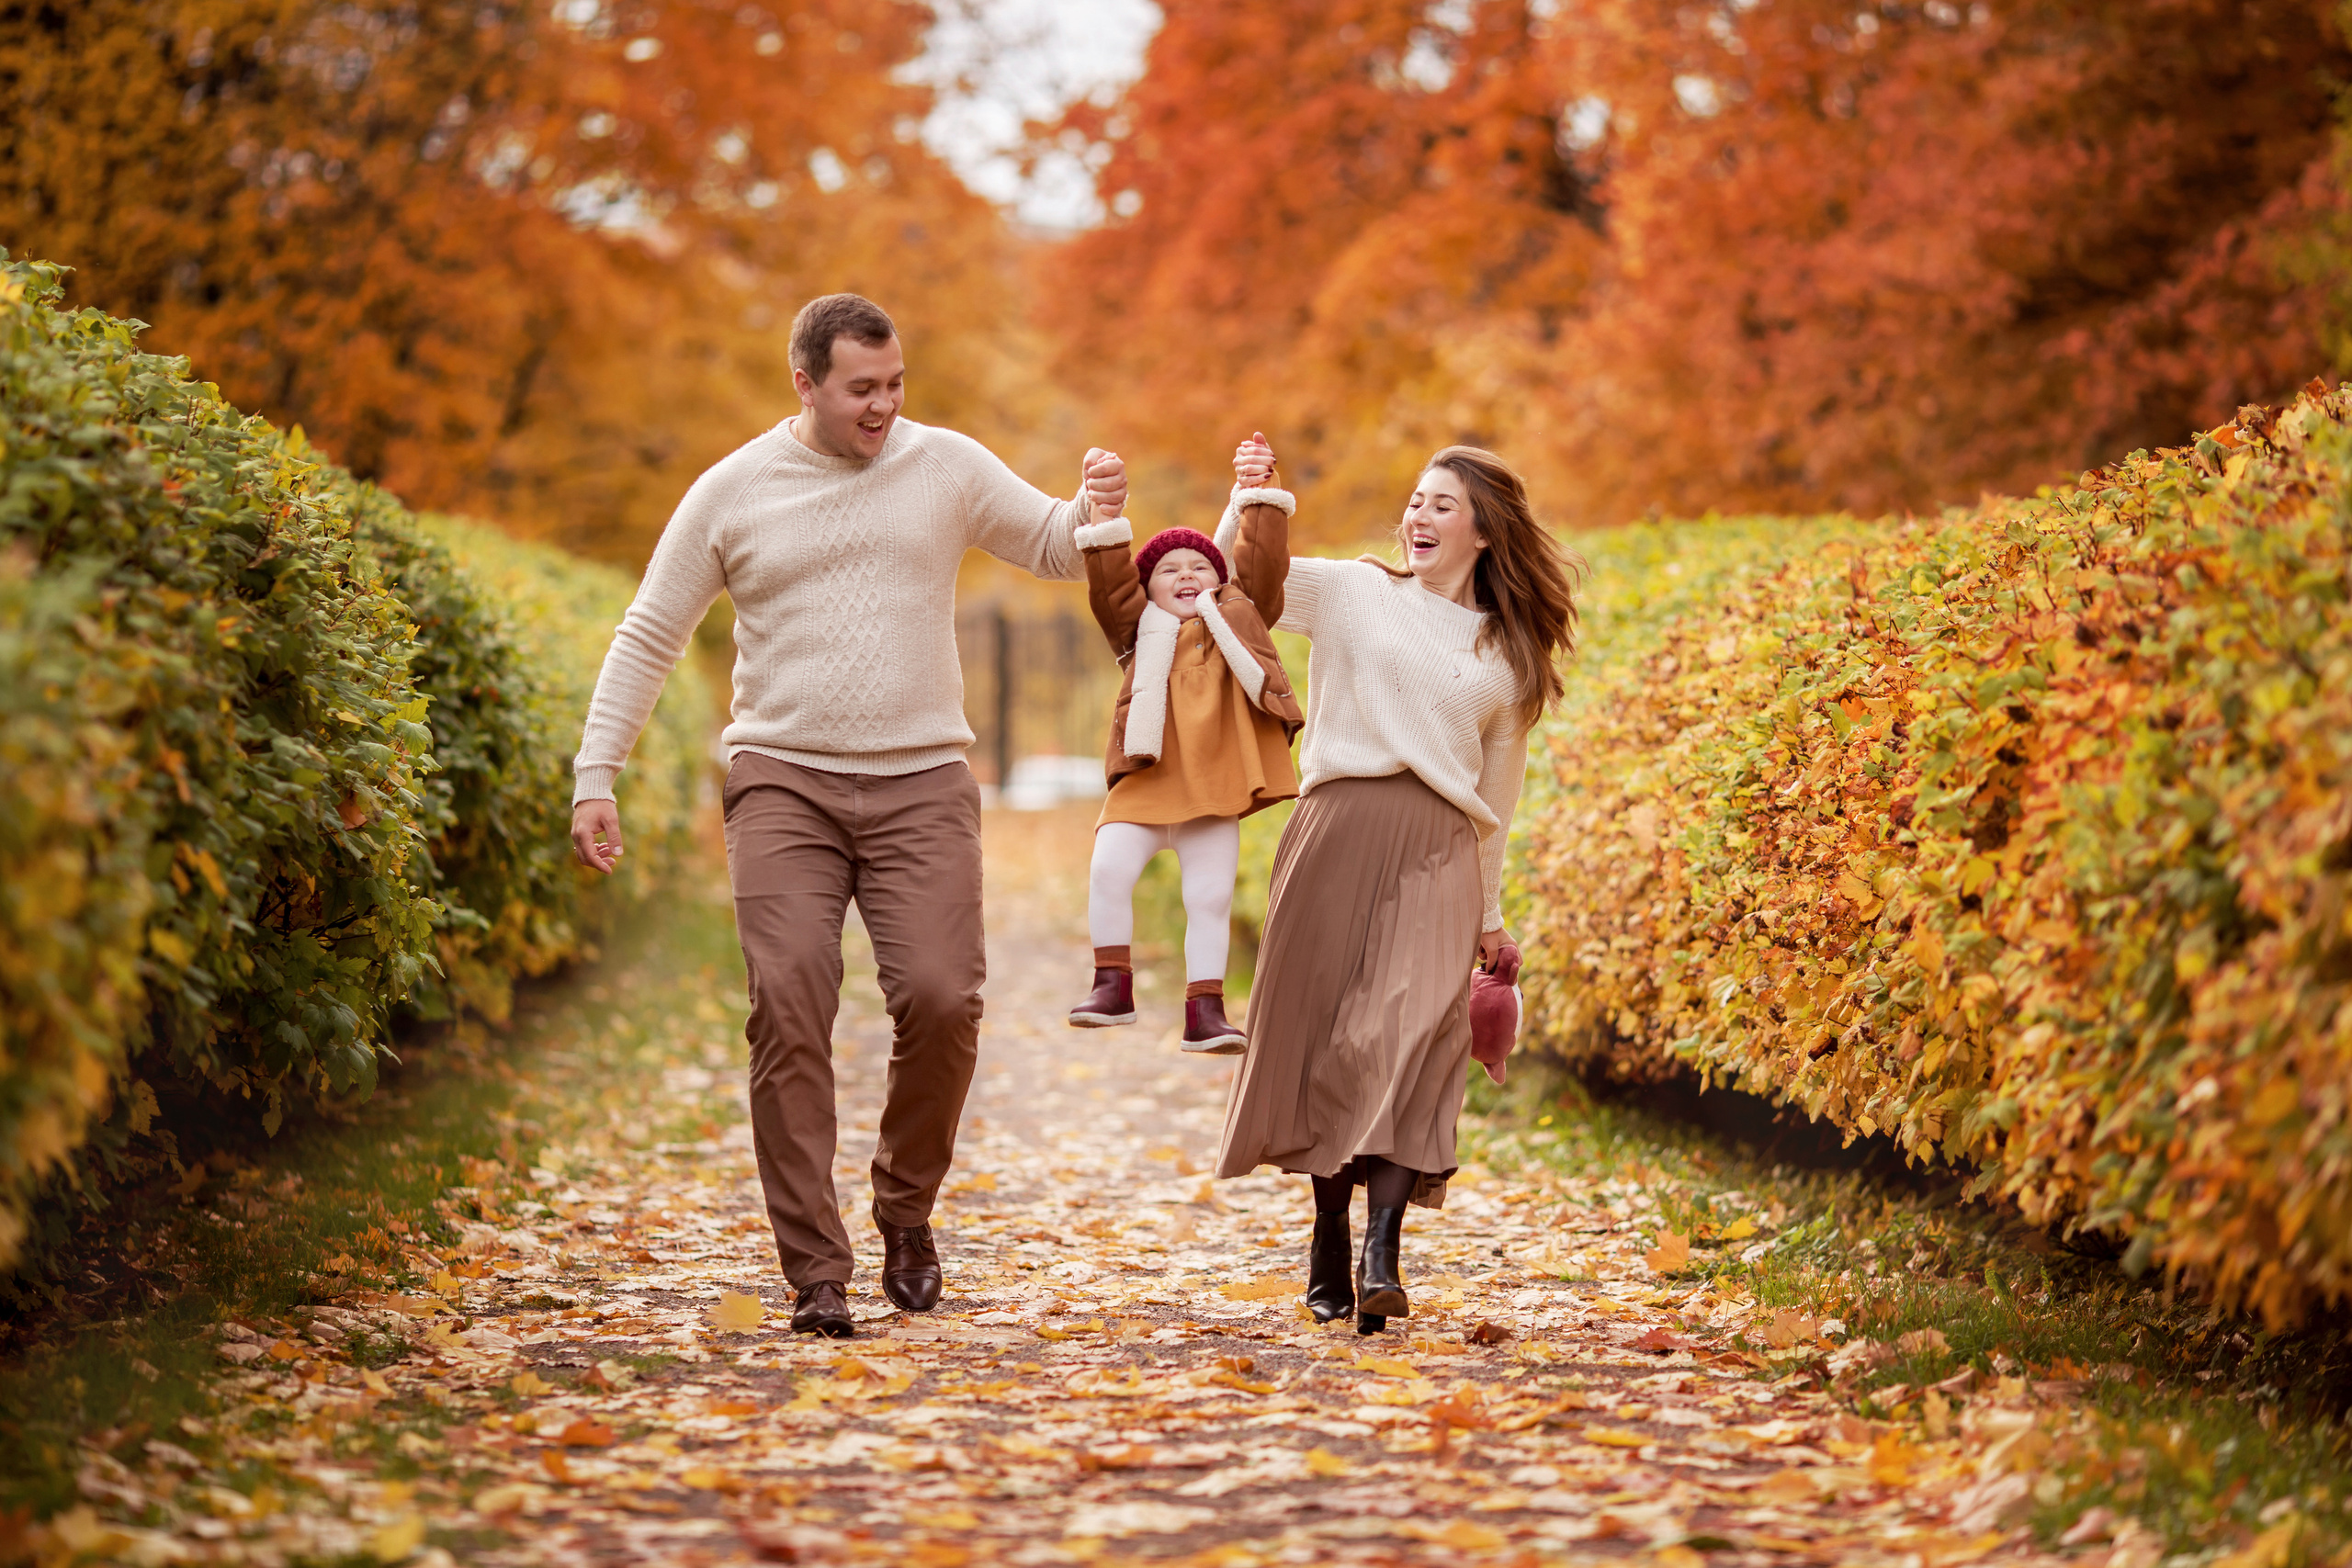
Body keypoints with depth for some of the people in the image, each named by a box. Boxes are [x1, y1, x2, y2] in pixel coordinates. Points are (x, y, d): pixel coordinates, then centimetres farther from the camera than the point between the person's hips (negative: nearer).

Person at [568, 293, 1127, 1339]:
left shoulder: (948, 467, 7)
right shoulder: (733, 493, 4)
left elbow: (1055, 550, 15)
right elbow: (647, 638, 8)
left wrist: (1094, 508, -9)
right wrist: (595, 778, 1)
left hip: (922, 783, 1)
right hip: (785, 782, -1)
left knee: (941, 1001, -13)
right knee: (790, 1010, -13)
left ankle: (906, 1207, 14)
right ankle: (816, 1274, -7)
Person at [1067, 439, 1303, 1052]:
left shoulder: (1237, 618, 14)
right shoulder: (1141, 628, 13)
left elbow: (1263, 563, 5)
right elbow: (1110, 587, 0)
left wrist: (1260, 496, -1)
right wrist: (1105, 525, -11)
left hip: (1214, 790, 0)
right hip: (1144, 781, 0)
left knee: (1210, 899, -1)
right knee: (1108, 871, -17)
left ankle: (1205, 1012, 4)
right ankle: (1113, 984, -4)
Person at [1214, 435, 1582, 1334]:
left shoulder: (1509, 657, 18)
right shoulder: (1353, 592, 14)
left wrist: (1489, 915, 23)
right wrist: (1250, 502, -9)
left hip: (1438, 853, 0)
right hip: (1337, 830, 0)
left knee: (1409, 1041, -15)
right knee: (1323, 1029, 0)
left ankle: (1381, 1260, -25)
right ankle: (1327, 1257, 12)